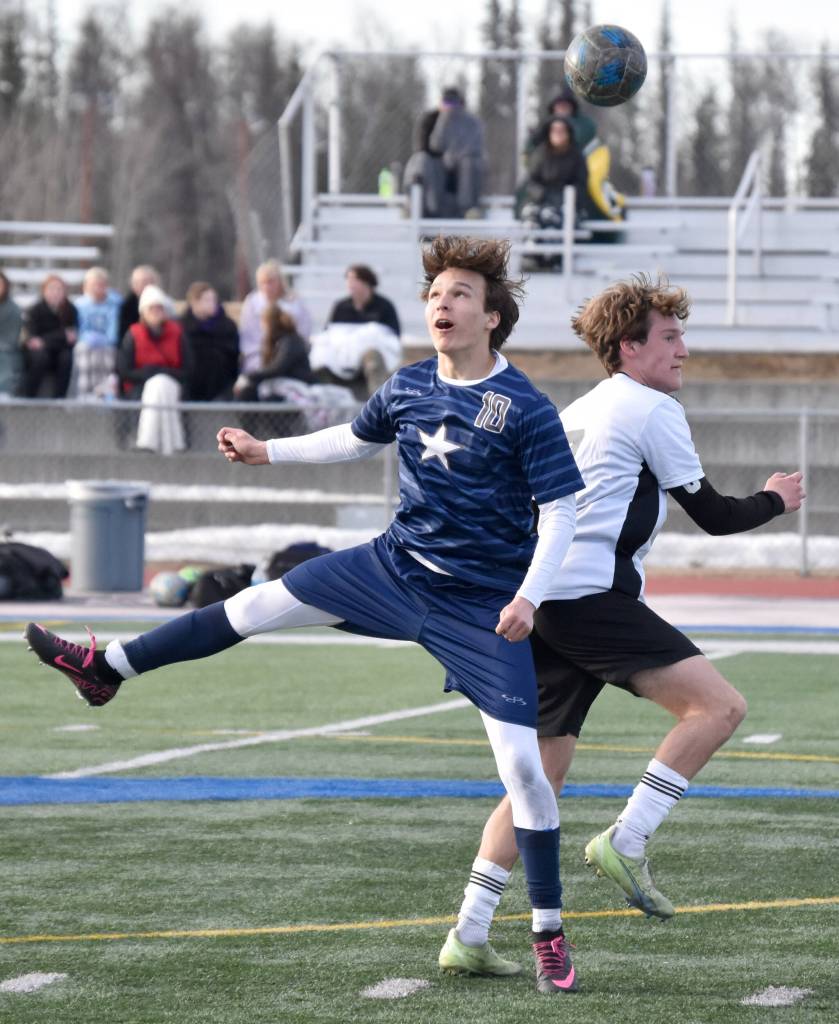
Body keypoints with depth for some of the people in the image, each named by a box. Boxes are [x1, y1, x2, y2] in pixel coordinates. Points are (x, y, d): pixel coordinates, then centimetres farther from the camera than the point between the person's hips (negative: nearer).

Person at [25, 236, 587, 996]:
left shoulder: (525, 410, -18)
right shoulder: (408, 388, 0)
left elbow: (561, 511, -15)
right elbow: (358, 440, 21)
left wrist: (529, 596, -27)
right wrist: (269, 452, 16)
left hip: (481, 607, -5)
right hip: (397, 566, 5)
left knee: (521, 762, -11)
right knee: (257, 605, 8)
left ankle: (550, 937, 2)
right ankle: (105, 667, 27)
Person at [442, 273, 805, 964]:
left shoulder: (577, 412, 26)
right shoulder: (652, 410, 0)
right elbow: (712, 515, 2)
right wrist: (775, 500, 19)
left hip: (538, 600, 9)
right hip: (589, 596, -9)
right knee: (719, 705, -13)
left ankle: (469, 932, 7)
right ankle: (626, 842, -17)